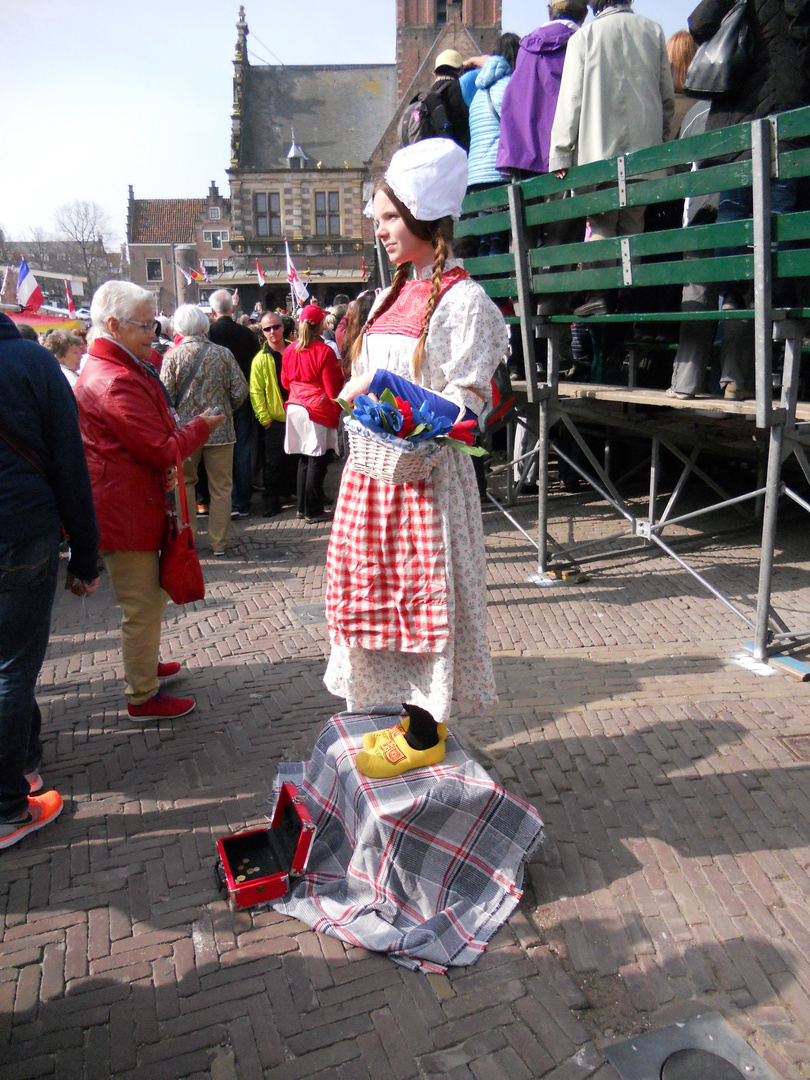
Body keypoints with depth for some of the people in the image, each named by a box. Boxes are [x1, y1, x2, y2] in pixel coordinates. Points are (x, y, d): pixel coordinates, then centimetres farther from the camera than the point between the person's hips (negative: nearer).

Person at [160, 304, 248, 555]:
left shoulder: (172, 356, -5)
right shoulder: (222, 353, -3)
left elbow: (166, 396, -9)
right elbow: (240, 391, -4)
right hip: (220, 430, 0)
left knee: (185, 483, 16)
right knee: (220, 487, 9)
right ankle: (218, 542, 13)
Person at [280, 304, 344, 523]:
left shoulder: (290, 350, 5)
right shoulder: (324, 351, -14)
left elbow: (285, 381, 15)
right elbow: (333, 386, -11)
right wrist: (340, 372, 6)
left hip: (295, 407, 7)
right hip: (318, 409, -7)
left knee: (304, 457, 15)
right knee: (317, 460, -1)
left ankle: (303, 506, 22)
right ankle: (313, 511, 3)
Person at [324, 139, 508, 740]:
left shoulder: (463, 299, -7)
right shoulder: (390, 296, 17)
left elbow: (464, 405, -13)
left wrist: (383, 387, -19)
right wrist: (355, 394, 2)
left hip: (426, 476, -8)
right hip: (372, 471, 8)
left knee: (427, 601, 0)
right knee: (374, 598, 12)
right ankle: (388, 716, 28)